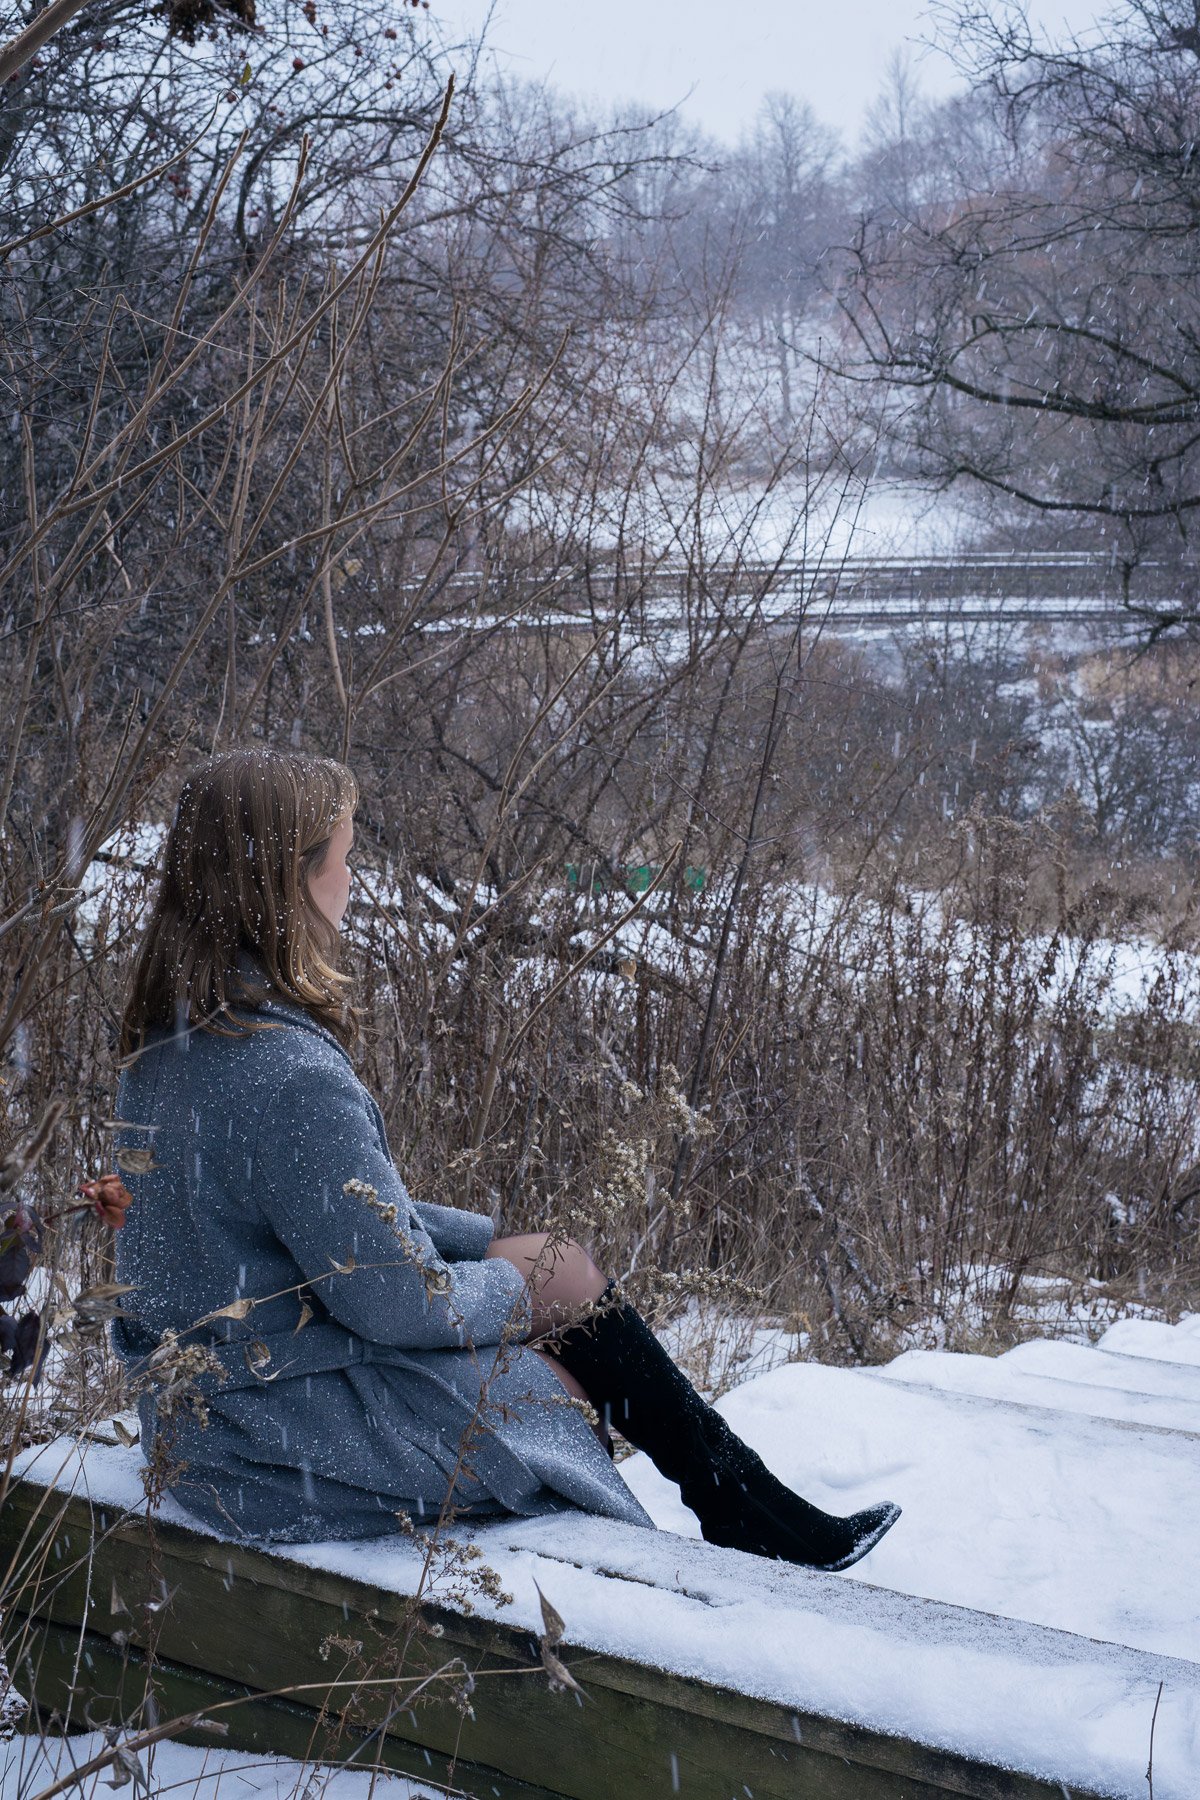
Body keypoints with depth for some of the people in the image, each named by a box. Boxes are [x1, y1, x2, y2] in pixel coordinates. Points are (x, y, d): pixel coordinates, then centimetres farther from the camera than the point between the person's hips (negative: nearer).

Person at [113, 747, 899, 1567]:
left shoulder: (175, 1034, 1)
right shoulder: (290, 1078, -30)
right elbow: (398, 1300, -23)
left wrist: (493, 1239, 10)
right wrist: (514, 1286, -4)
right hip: (288, 1450, -9)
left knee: (565, 1264, 11)